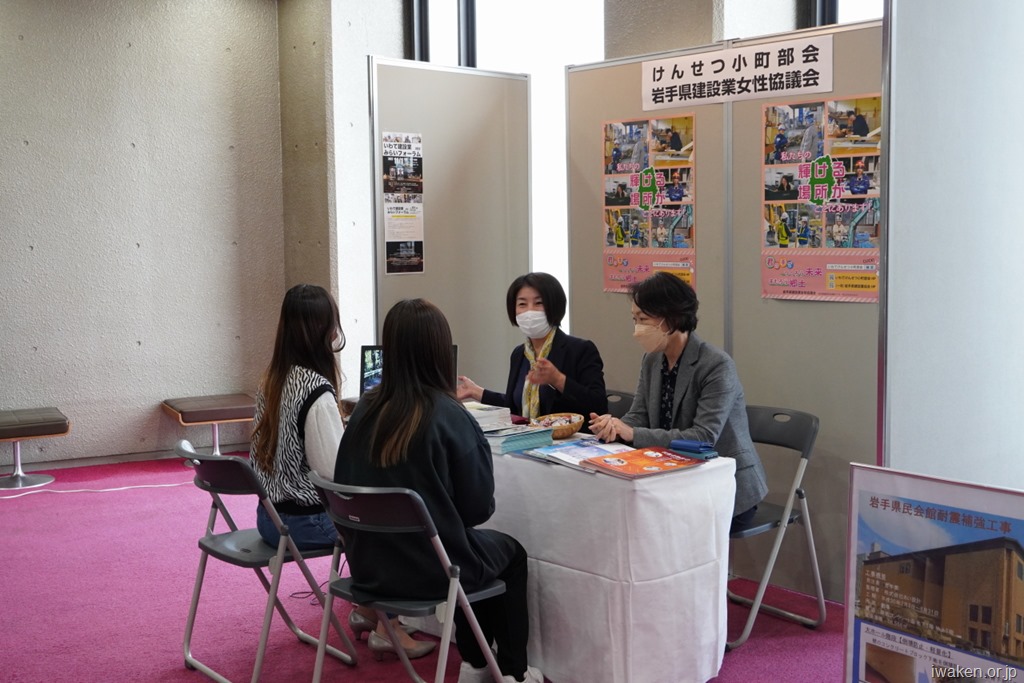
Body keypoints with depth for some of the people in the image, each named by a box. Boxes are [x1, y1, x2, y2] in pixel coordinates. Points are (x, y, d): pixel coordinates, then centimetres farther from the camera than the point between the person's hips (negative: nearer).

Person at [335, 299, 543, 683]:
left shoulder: (365, 411, -7)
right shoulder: (449, 416, -19)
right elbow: (479, 507, -13)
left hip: (369, 566, 5)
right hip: (430, 568, -5)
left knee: (479, 545, 32)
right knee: (511, 553, 26)